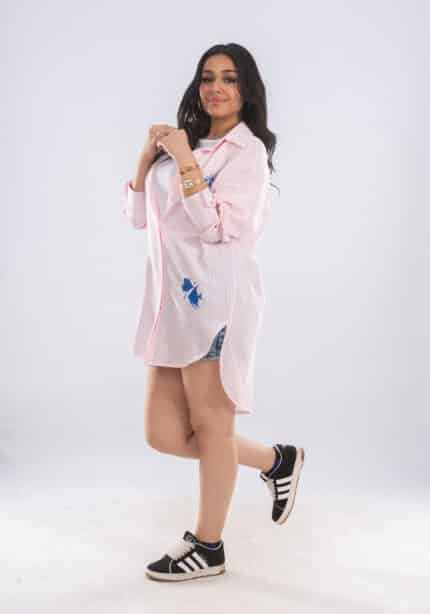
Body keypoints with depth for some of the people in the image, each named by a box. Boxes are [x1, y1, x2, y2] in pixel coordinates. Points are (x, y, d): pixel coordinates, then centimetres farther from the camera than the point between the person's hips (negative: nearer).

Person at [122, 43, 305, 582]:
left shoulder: (247, 150, -3)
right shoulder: (187, 143, 19)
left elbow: (216, 226, -15)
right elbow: (138, 216, 15)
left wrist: (184, 160, -15)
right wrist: (148, 155, 4)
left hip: (216, 297, -8)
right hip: (172, 299, 8)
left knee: (210, 426, 4)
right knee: (164, 435, 8)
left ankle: (208, 547, 20)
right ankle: (276, 460, 27)